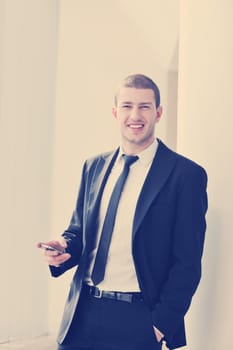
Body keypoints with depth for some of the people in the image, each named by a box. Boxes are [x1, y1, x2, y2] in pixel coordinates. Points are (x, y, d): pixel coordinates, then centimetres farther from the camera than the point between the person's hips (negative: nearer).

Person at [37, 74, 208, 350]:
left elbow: (187, 262, -8)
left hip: (136, 320, -4)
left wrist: (161, 323, -11)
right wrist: (65, 247, -4)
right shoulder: (93, 167, 9)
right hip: (82, 311, 5)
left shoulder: (186, 174, -7)